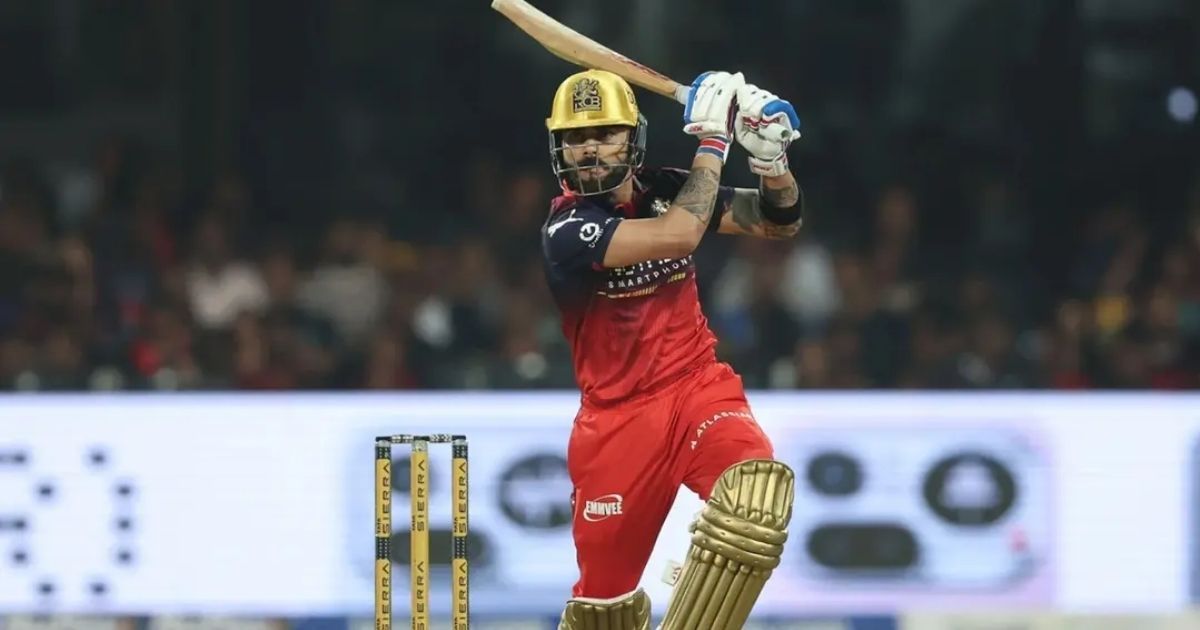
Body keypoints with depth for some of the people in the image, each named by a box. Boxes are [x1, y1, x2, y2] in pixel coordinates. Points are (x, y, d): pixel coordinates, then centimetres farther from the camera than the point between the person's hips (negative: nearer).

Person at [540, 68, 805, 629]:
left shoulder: (663, 191, 4)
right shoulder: (567, 231, -14)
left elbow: (778, 223, 9)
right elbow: (677, 235, -27)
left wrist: (770, 157, -11)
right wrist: (711, 142, -18)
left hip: (698, 388, 3)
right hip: (617, 414, -3)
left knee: (758, 491, -31)